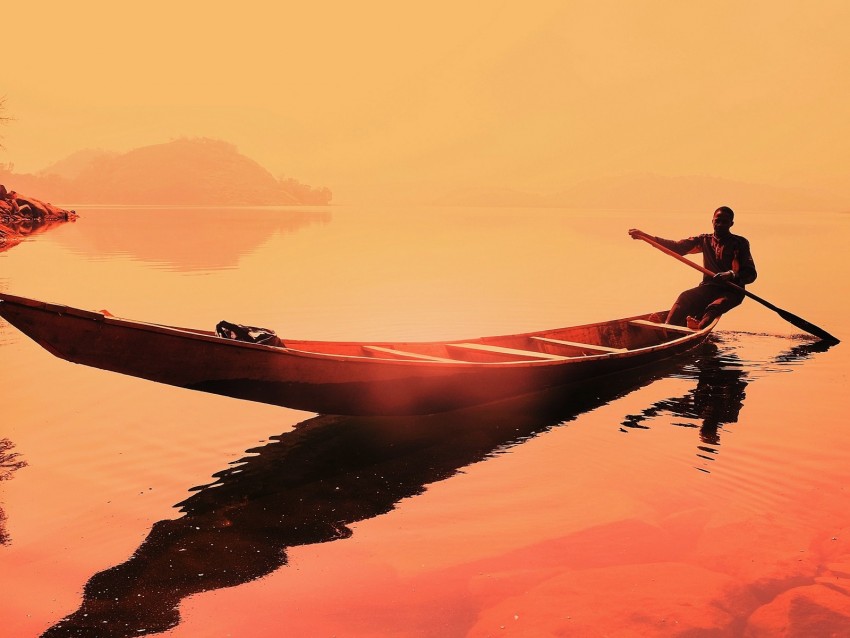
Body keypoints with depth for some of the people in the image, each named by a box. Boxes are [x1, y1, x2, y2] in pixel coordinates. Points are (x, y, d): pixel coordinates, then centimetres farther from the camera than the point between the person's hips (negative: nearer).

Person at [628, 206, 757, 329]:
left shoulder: (740, 243, 4)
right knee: (685, 298, -28)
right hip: (709, 286, 3)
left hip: (731, 291, -3)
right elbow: (677, 247, 4)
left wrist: (732, 275, -28)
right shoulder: (705, 240, 14)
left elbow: (751, 274, -4)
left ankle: (698, 329, -63)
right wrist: (645, 236, -8)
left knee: (714, 307, -35)